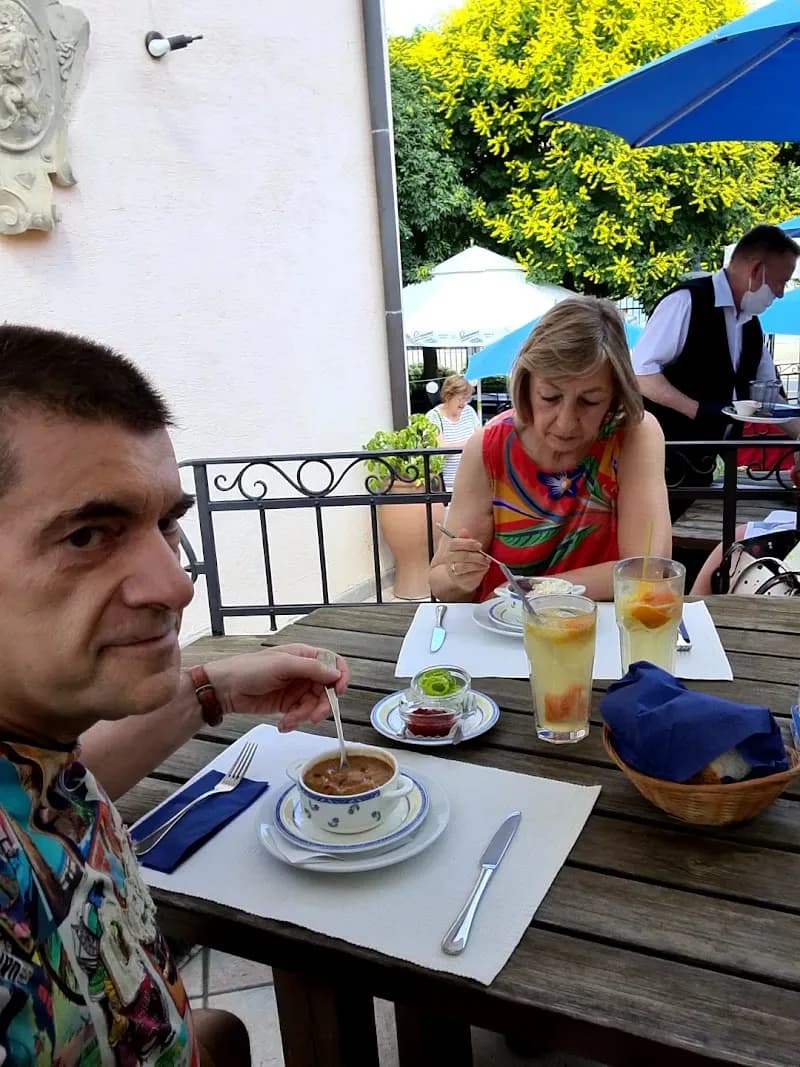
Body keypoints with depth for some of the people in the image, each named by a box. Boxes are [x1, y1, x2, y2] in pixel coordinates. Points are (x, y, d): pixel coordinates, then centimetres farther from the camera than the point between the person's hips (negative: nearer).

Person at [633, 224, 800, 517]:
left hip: (701, 462, 8)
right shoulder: (687, 301, -13)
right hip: (660, 458, -8)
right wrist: (698, 410, -24)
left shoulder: (751, 325, 13)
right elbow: (640, 371, -19)